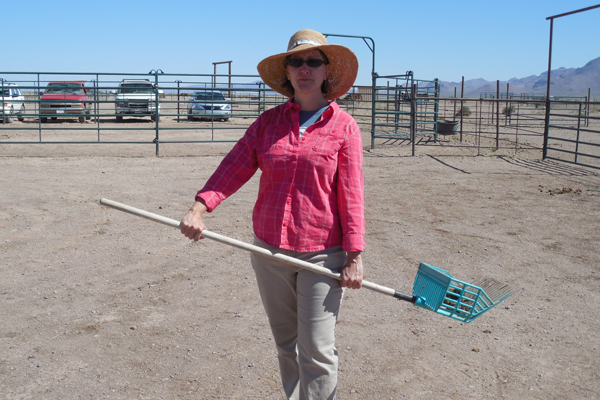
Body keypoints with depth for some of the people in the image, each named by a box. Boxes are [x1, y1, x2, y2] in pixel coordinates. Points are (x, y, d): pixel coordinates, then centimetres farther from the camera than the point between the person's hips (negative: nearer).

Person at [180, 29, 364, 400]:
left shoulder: (343, 126, -3)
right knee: (286, 344, 17)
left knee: (317, 350, -2)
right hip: (270, 249, 4)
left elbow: (351, 194, -7)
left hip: (322, 253, -3)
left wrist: (354, 256, -11)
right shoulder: (269, 121, 5)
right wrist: (200, 207, -20)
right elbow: (235, 166, -4)